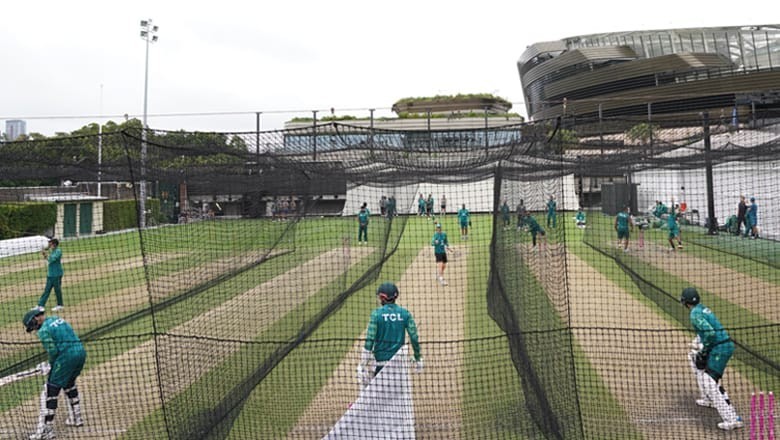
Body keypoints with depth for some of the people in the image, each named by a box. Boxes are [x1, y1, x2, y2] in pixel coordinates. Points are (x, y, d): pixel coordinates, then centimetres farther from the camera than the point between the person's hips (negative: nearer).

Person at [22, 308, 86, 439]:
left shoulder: (43, 330, -6)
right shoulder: (58, 319, 18)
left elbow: (52, 351, -12)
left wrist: (51, 365, 7)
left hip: (66, 357, -9)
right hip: (81, 352, 9)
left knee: (50, 392, 1)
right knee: (69, 383, 30)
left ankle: (46, 429, 4)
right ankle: (76, 418, 40)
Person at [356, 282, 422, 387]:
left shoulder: (376, 313, -8)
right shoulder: (405, 313, -1)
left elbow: (370, 340, -12)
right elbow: (414, 338, -2)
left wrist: (362, 366, -10)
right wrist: (418, 359, 11)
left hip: (381, 360, -3)